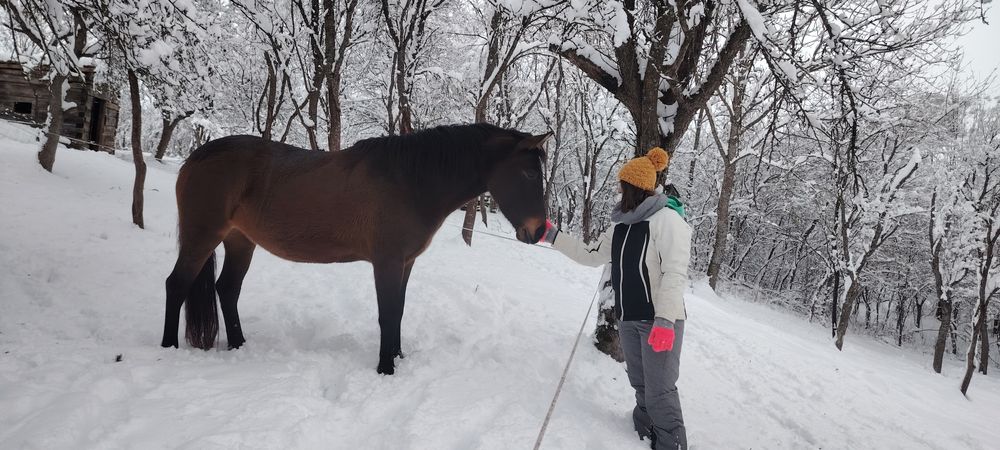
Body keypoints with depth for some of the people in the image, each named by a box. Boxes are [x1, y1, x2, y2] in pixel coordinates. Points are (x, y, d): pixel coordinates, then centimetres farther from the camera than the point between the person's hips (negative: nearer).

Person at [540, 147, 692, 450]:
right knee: (640, 385, 16)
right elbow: (591, 255, 17)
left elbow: (675, 272, -21)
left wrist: (664, 320, -28)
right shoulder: (622, 225, 11)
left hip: (661, 319, -8)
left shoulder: (667, 218, -13)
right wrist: (551, 236, 14)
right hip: (629, 319, 8)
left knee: (659, 392, -6)